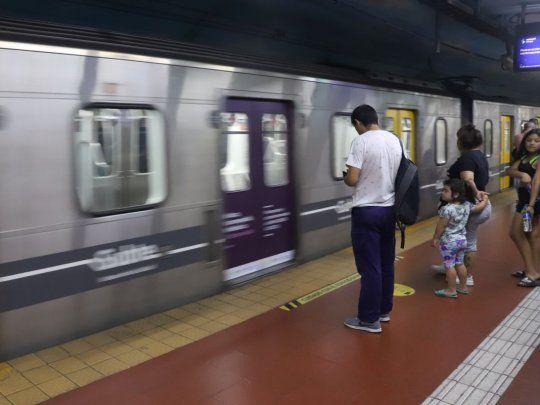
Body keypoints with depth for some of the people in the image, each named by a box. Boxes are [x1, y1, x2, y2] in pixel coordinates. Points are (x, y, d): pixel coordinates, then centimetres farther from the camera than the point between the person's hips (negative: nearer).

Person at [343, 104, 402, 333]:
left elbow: (352, 179, -19)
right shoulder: (395, 140, 7)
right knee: (387, 263, 15)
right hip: (389, 209, 7)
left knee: (369, 266, 0)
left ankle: (369, 319, 9)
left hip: (367, 211, -7)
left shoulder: (361, 141, -14)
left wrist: (345, 178, 2)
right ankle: (384, 310, 28)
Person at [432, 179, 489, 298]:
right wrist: (485, 199, 31)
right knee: (460, 263, 19)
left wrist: (435, 239, -7)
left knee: (449, 265, 2)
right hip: (462, 239, 8)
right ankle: (463, 287, 29)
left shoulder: (446, 209, -24)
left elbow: (440, 226, -19)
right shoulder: (467, 205, -2)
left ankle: (451, 290, 9)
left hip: (448, 242, -8)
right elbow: (480, 207, 12)